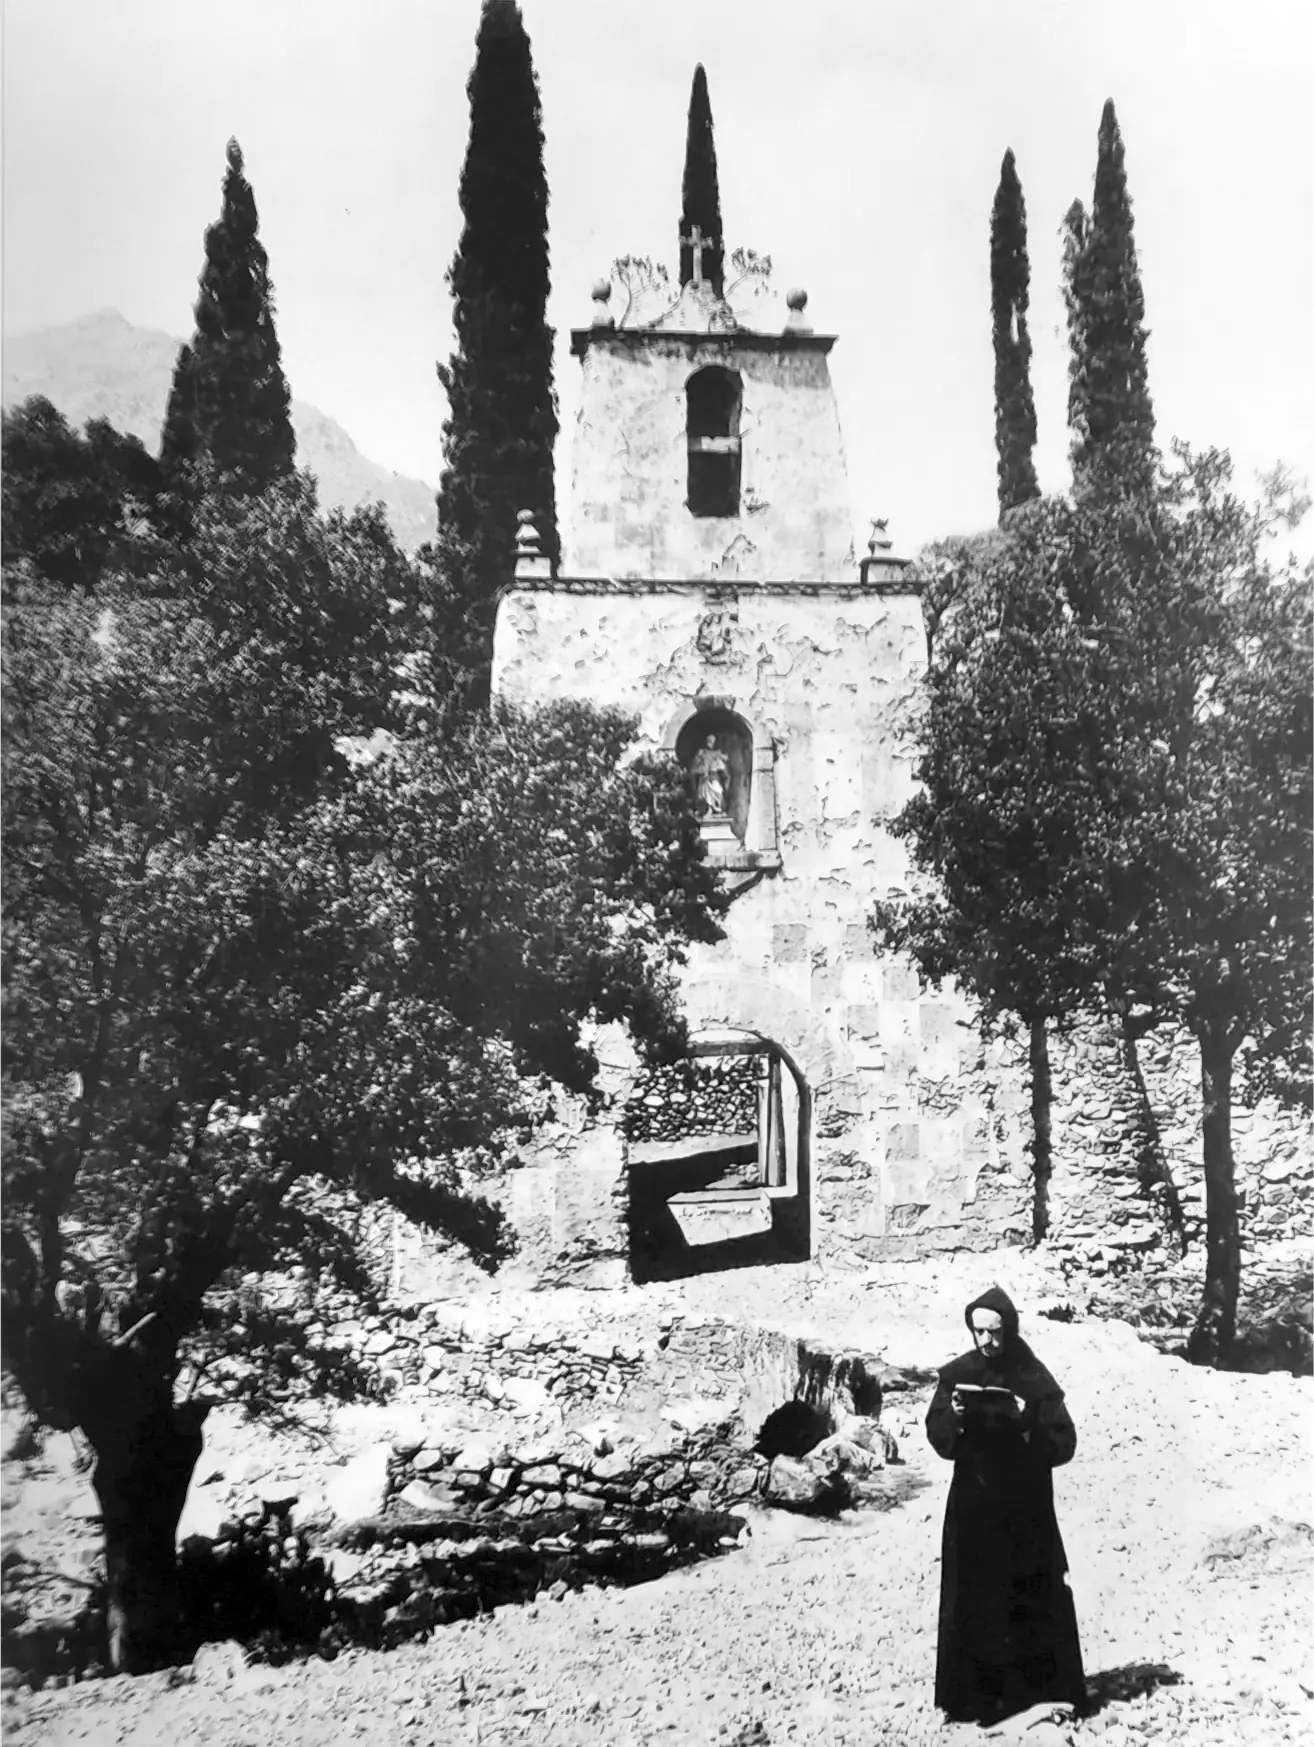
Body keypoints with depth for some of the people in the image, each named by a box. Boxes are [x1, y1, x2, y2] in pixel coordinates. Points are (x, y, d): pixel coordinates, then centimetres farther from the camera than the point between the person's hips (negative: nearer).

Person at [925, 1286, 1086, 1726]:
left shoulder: (1033, 1378, -4)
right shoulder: (956, 1375, 1)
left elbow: (1063, 1443, -6)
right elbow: (938, 1439, 0)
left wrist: (1028, 1421, -23)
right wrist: (954, 1418, -20)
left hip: (1026, 1509, -1)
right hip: (972, 1508, 1)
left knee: (1034, 1598, 2)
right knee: (971, 1602, 1)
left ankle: (1048, 1687, 16)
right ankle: (973, 1693, 10)